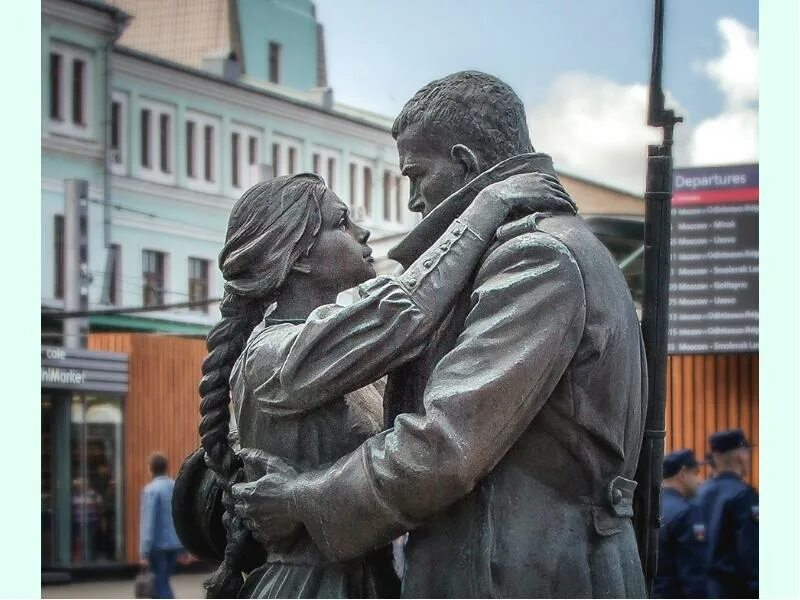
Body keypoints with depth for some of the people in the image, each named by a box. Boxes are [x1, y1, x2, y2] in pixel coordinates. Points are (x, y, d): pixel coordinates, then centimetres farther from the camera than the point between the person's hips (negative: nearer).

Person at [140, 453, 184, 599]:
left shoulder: (151, 490, -13)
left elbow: (148, 522, -17)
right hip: (176, 543, 6)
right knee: (163, 581, 19)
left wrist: (144, 552, -16)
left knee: (160, 584, 1)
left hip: (158, 545, -6)